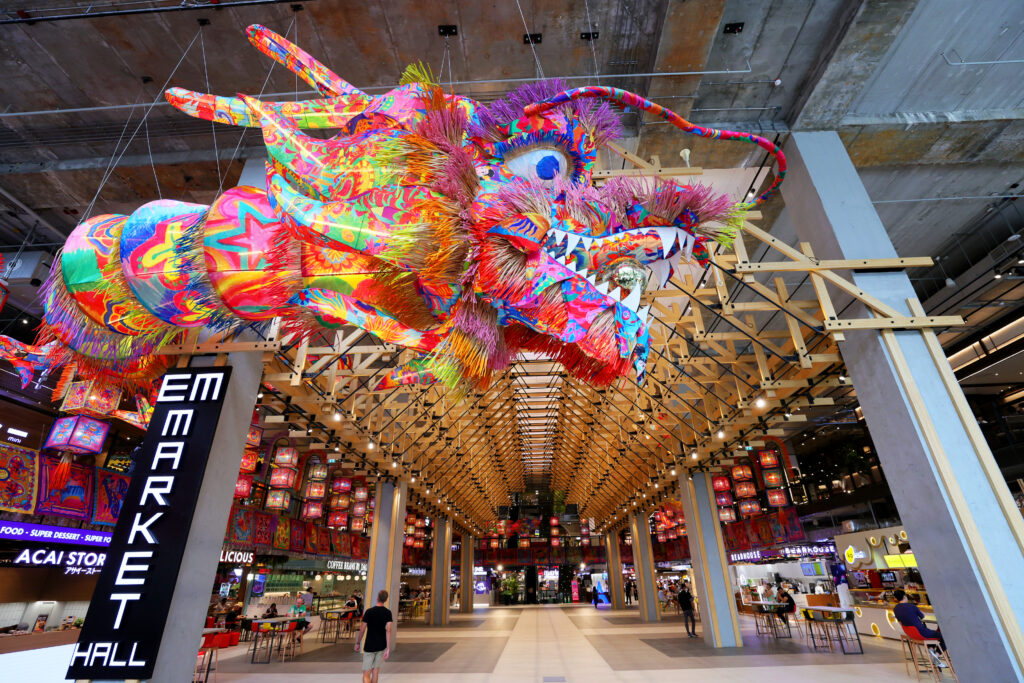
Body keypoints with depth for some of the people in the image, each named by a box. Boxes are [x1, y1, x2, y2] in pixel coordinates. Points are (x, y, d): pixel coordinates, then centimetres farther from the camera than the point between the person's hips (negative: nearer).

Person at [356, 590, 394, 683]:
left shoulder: (369, 611, -11)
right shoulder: (388, 613, -5)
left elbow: (362, 629, -8)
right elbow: (389, 630, -13)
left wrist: (357, 643, 7)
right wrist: (388, 649, -12)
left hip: (369, 646, -3)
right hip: (381, 646, 3)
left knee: (366, 673, -3)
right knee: (376, 670, 20)